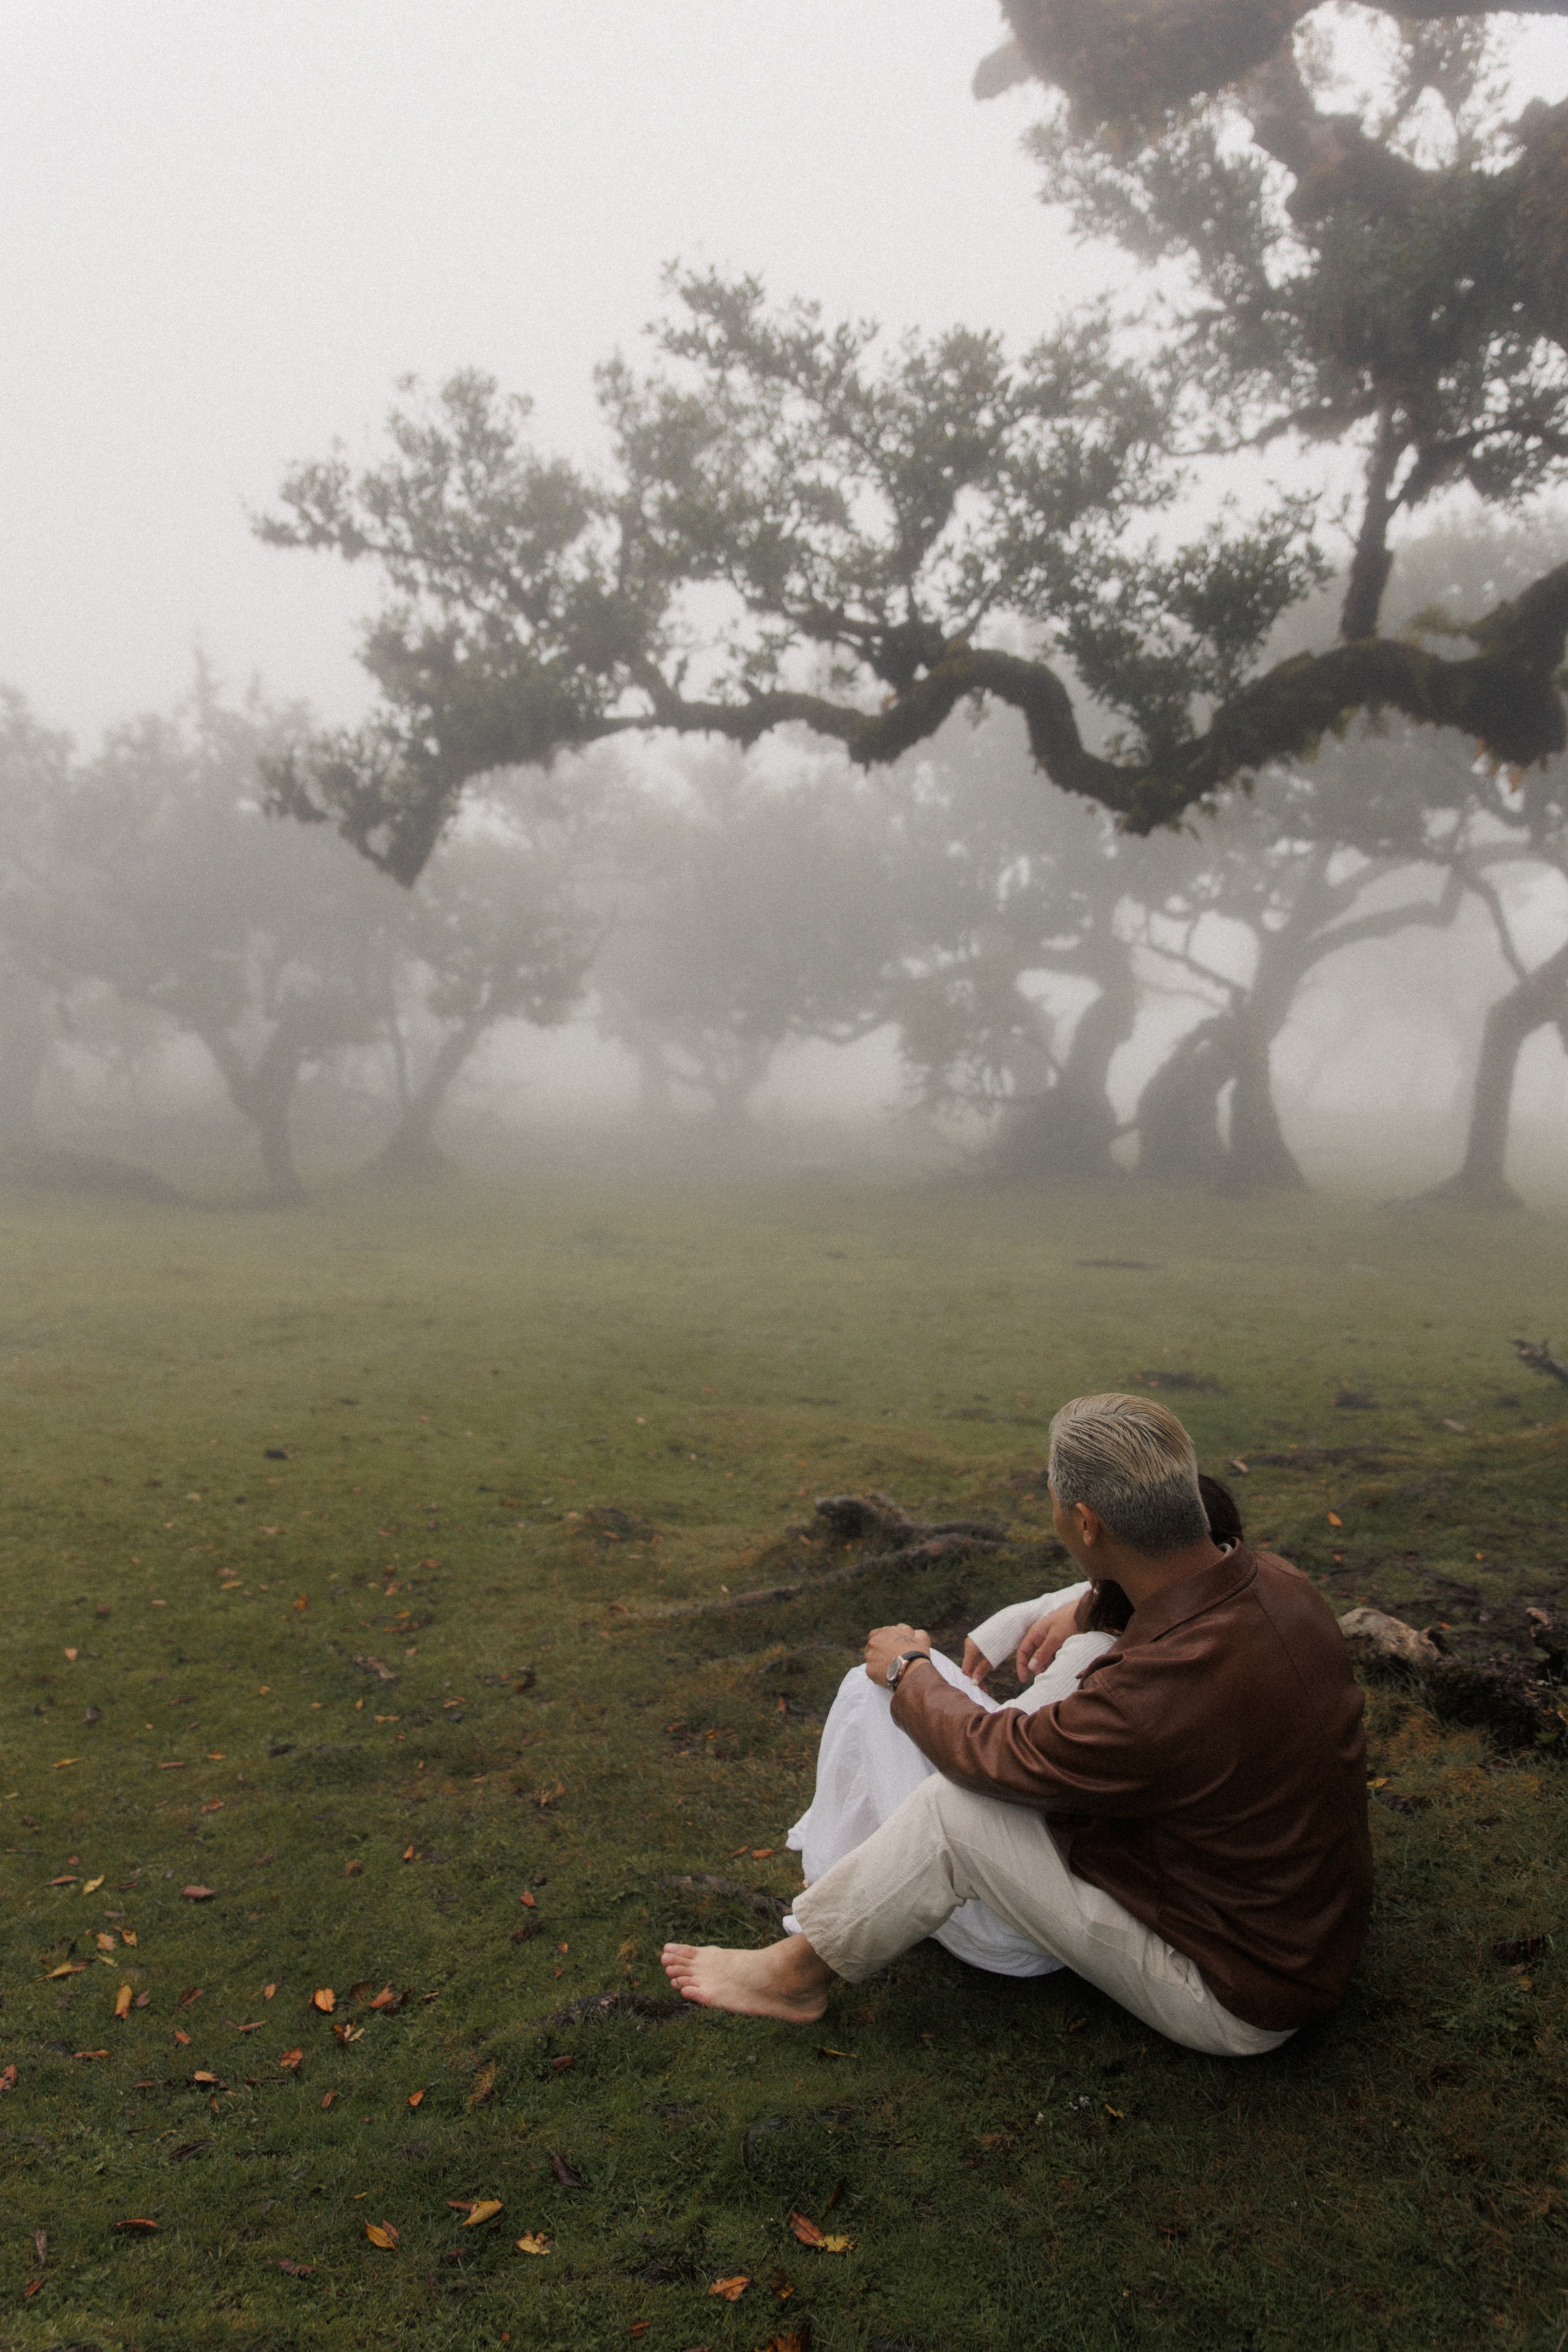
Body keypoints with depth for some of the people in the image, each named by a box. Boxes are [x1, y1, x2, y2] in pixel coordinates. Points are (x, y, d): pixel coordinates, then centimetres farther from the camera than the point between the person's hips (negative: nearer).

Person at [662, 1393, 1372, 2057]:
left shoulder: (1160, 1694, -36)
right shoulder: (1272, 1580, -11)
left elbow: (987, 1752, -16)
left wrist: (907, 1670, 2)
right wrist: (1087, 1608, 13)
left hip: (1234, 2003, -8)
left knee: (955, 1810, -13)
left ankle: (800, 1970, 10)